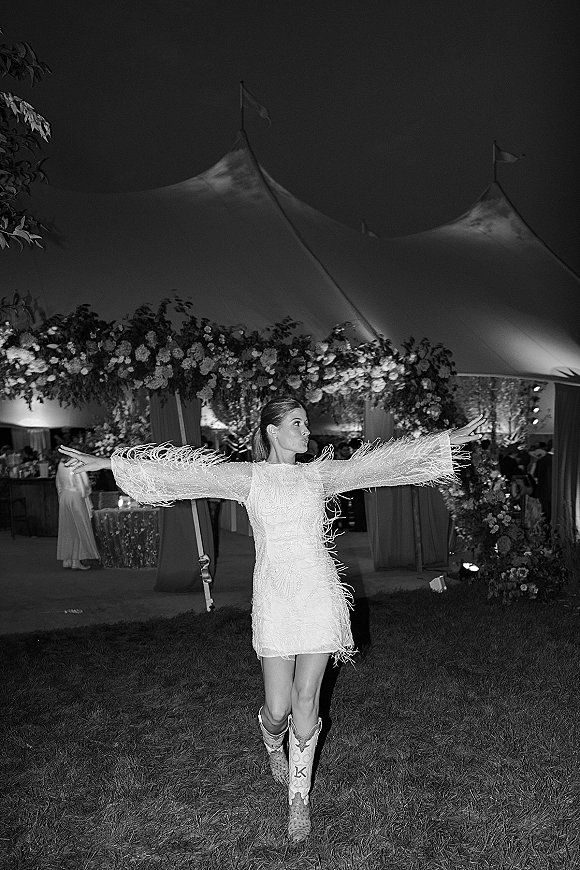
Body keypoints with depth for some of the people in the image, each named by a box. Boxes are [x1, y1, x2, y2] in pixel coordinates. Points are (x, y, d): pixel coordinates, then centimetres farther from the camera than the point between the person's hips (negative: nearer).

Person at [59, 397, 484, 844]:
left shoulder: (319, 474, 9)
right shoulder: (248, 477, 3)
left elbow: (381, 461, 9)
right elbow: (180, 471, 0)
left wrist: (454, 438, 10)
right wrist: (106, 462, -1)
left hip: (319, 594, 1)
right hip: (274, 597, -1)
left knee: (306, 703, 4)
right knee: (278, 708, 3)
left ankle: (299, 796, 25)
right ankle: (273, 744, 41)